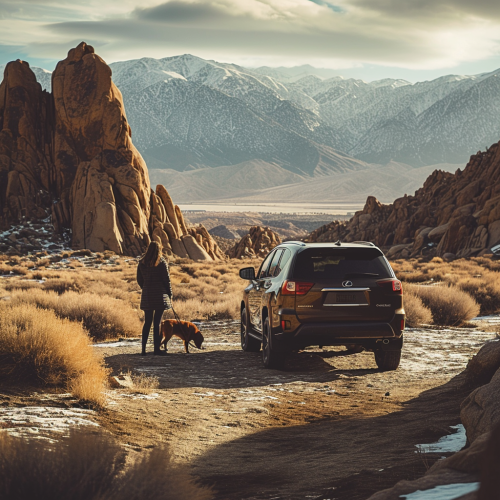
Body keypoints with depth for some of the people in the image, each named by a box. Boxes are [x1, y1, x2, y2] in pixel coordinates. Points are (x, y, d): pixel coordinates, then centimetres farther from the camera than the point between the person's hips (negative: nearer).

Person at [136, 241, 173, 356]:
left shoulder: (142, 263, 5)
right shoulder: (162, 262, -7)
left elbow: (139, 280, 10)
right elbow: (167, 280, -5)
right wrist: (170, 294, 5)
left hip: (147, 296, 4)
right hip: (160, 296, -4)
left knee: (147, 323, 11)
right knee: (157, 323, -1)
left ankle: (143, 349, 8)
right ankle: (156, 348, 0)